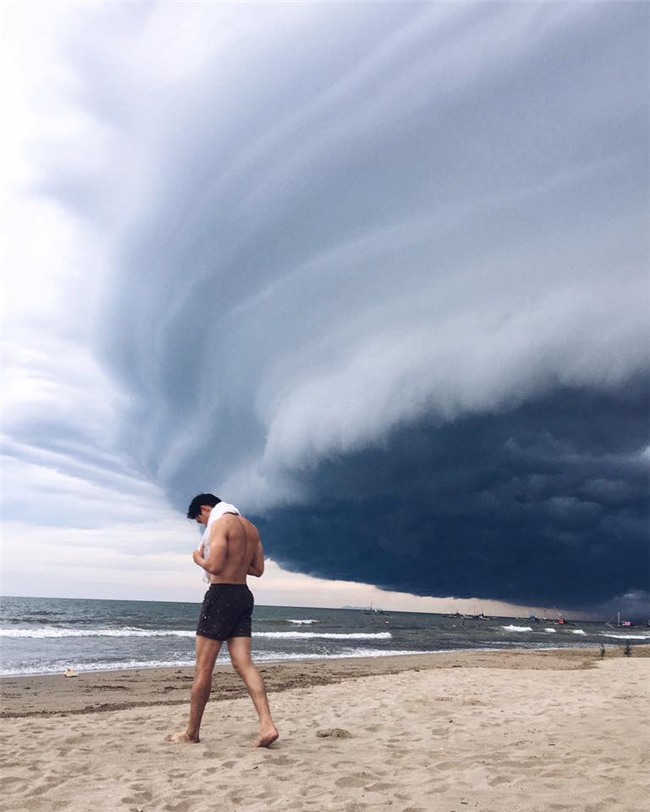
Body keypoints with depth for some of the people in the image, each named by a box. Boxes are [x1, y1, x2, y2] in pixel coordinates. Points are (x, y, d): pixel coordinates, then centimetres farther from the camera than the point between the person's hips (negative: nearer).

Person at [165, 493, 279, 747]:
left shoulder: (220, 523, -10)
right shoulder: (250, 527, 16)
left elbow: (214, 566, -19)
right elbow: (258, 569, 18)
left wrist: (199, 559, 0)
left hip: (222, 594, -8)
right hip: (243, 595, 8)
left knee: (204, 667, 2)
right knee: (244, 663, 1)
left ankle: (192, 732, 12)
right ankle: (267, 725, -11)